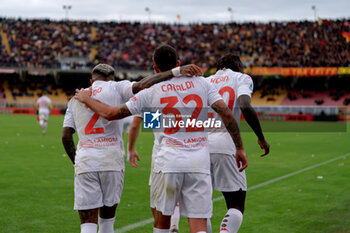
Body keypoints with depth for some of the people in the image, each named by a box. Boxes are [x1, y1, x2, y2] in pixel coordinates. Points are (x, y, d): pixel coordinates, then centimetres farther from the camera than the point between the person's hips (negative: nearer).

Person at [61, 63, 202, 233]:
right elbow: (142, 85, -14)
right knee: (107, 217, 17)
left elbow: (66, 136, 9)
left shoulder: (76, 99, 15)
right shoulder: (115, 88, 6)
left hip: (84, 161, 1)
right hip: (112, 161, -1)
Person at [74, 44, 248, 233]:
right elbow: (226, 113, 1)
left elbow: (111, 114, 6)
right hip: (199, 162, 2)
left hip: (168, 162, -1)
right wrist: (239, 148, 10)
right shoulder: (201, 83, 7)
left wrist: (86, 99, 23)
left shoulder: (151, 92, 2)